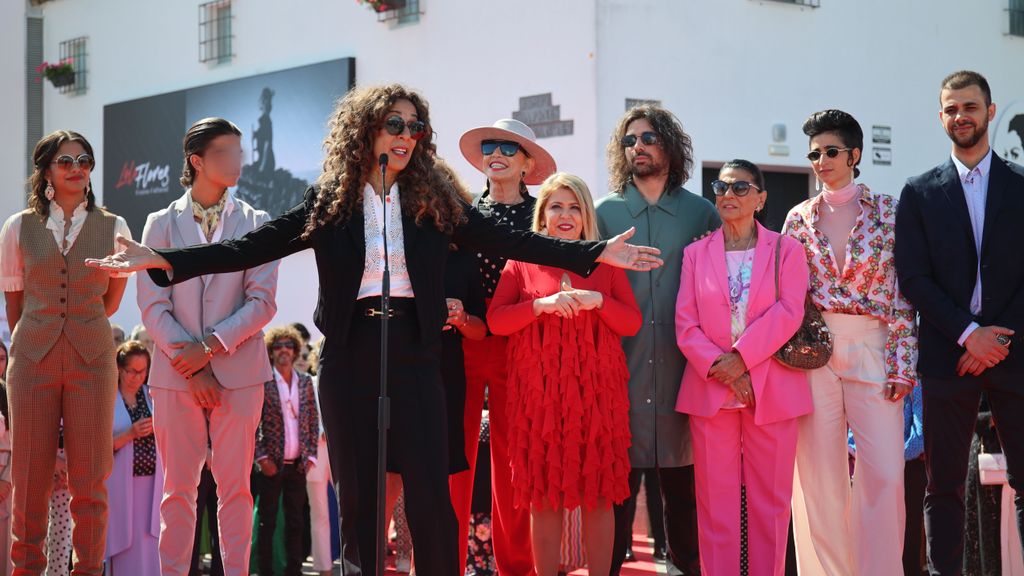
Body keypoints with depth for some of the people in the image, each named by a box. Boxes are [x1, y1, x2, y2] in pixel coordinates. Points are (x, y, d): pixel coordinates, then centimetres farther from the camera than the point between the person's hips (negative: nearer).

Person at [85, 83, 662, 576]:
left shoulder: (435, 201, 5)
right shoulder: (328, 202, 4)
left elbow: (509, 240, 2)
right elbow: (251, 247, 0)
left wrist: (596, 252, -5)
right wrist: (164, 260, -9)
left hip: (414, 353, 0)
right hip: (350, 355, 0)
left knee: (431, 494, -4)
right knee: (357, 494, 6)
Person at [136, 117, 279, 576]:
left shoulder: (255, 223, 6)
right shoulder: (162, 223, 7)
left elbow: (262, 302, -1)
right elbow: (152, 306, 1)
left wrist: (211, 346, -12)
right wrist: (190, 364, -9)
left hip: (238, 370, 0)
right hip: (176, 372, 0)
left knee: (235, 486, 1)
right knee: (178, 486, 3)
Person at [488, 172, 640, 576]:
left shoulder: (605, 263, 11)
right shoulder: (522, 261, 8)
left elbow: (632, 322, 7)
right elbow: (495, 320, -1)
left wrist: (597, 301, -10)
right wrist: (542, 305, -14)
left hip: (596, 389, 1)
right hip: (539, 391, -1)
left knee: (598, 493, 1)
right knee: (544, 492, 1)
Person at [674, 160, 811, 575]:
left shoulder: (786, 250, 6)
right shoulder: (696, 253, 10)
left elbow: (788, 313, -7)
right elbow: (686, 325, 2)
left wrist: (741, 359, -16)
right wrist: (720, 370, -12)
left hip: (772, 392, -1)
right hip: (710, 392, 1)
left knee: (769, 501, 2)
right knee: (716, 504, 2)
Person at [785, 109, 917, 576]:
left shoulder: (886, 210, 5)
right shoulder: (799, 218, 11)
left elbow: (903, 291, 1)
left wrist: (902, 362, -6)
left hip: (872, 349, -1)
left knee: (885, 473, -8)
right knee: (819, 477, 1)